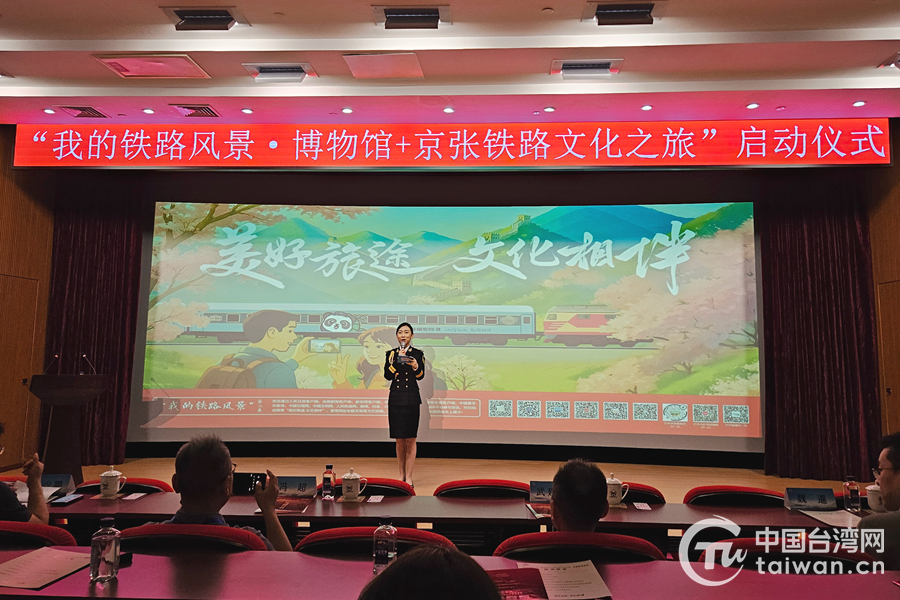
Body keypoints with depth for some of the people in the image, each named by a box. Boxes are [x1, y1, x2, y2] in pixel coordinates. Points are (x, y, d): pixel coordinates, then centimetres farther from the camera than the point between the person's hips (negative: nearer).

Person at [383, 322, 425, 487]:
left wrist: (415, 365, -30)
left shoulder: (417, 353, 2)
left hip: (411, 400, -2)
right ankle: (401, 475, 19)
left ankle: (409, 477, 4)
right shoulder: (391, 354, 8)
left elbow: (421, 376, -9)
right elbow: (388, 376, -4)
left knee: (410, 440, -1)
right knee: (399, 441, 9)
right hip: (395, 399, 2)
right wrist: (397, 360, -17)